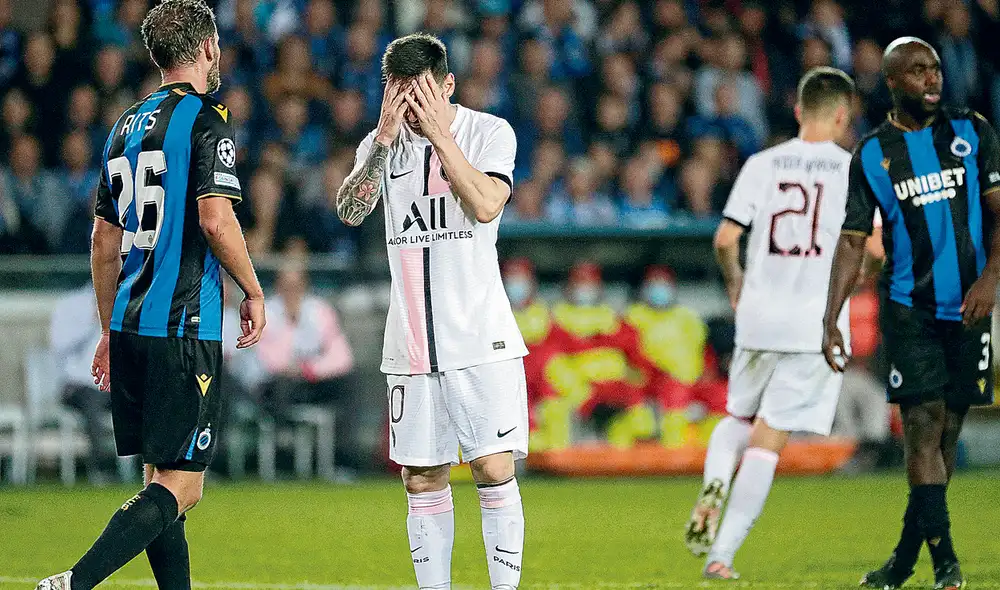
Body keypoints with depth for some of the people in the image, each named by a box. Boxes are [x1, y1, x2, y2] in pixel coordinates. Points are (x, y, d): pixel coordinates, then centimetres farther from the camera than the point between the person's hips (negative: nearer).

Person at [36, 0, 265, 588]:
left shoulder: (126, 127, 16)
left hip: (130, 327, 8)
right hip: (185, 326, -8)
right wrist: (254, 292, -4)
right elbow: (215, 217, -18)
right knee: (181, 486, -7)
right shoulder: (207, 119, -7)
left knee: (161, 476, 13)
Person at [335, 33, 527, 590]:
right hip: (412, 345, 3)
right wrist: (386, 136, -17)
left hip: (481, 336, -3)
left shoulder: (490, 132, -1)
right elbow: (351, 210, -8)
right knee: (423, 479, 4)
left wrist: (438, 132, -16)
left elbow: (486, 205, -17)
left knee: (495, 469, -11)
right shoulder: (382, 143, 8)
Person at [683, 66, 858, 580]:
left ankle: (714, 483, -8)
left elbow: (725, 239, -2)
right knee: (768, 439, -1)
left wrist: (735, 286, 17)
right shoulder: (852, 168, -3)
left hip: (758, 317, 3)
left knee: (739, 418, 23)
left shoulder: (762, 164, 4)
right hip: (817, 322, -2)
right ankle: (722, 553, -6)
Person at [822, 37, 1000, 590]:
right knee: (923, 424, -13)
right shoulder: (872, 154, 2)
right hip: (908, 307, -2)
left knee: (948, 430, 5)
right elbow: (852, 239, 3)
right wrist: (831, 319, -4)